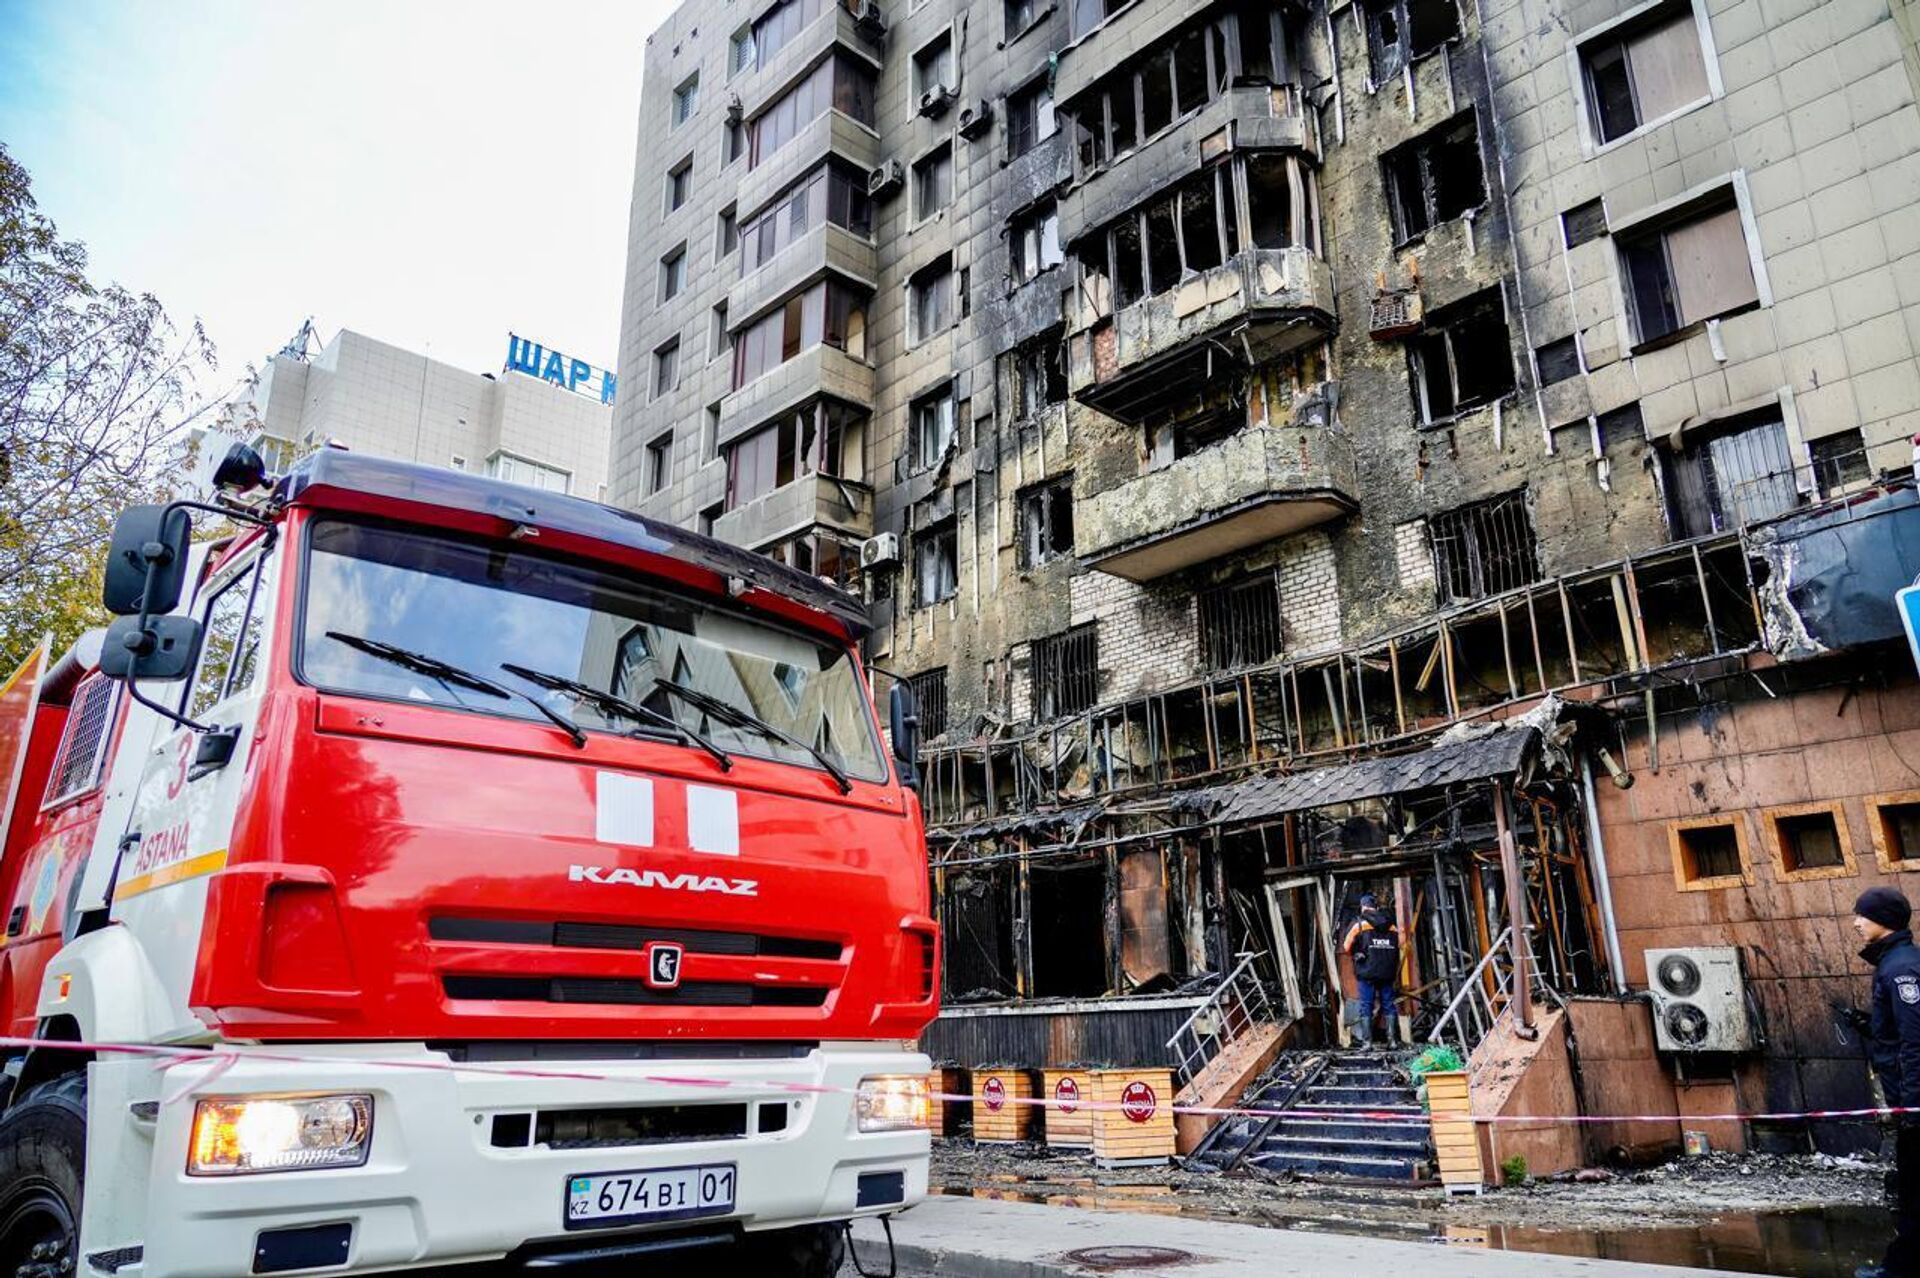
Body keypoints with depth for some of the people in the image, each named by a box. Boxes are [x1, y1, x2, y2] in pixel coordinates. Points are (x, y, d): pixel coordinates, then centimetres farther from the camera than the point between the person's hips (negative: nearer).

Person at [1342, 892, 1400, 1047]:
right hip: (1387, 972, 3)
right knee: (1388, 1005, 11)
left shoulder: (1359, 924, -5)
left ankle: (1367, 1041, -2)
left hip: (1367, 972, -3)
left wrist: (1356, 953, 19)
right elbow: (1398, 945, 10)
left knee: (1366, 1006, 1)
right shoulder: (1390, 925, 7)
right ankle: (1391, 1039, 9)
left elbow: (1347, 947, -2)